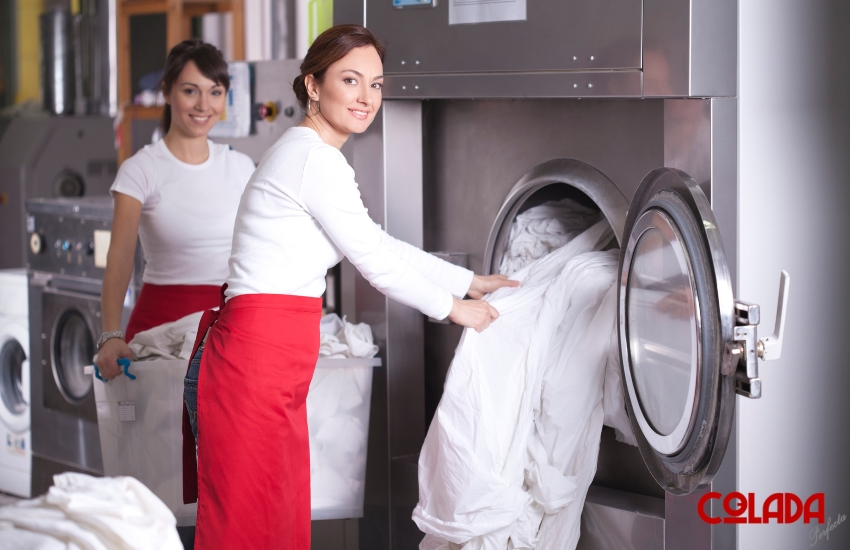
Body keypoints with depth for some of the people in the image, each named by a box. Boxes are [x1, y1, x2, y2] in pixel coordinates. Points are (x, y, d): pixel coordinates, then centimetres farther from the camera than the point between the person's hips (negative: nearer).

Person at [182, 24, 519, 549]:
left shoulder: (312, 155, 17)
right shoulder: (314, 157, -14)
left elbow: (381, 244, 25)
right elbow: (375, 262, -9)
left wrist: (470, 281, 27)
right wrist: (453, 308, 5)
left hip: (277, 371, 10)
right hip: (254, 362, -10)